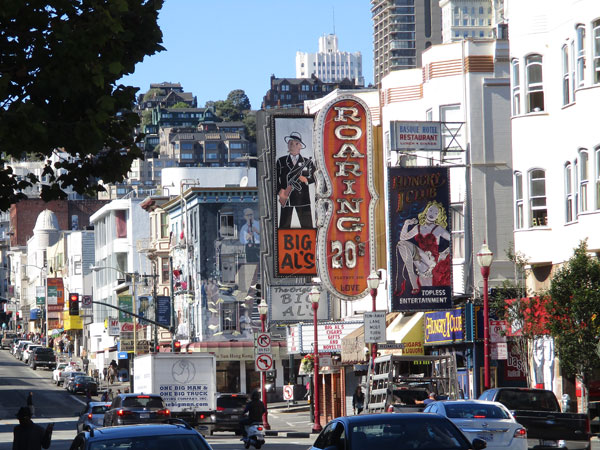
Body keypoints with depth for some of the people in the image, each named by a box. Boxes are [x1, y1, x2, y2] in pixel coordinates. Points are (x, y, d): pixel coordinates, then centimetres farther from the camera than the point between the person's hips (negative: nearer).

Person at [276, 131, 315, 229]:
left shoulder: (307, 162, 9)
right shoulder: (281, 161, 8)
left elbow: (313, 177, 6)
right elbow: (276, 179, 5)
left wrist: (306, 180, -14)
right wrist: (280, 191, -10)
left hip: (302, 198, 0)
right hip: (286, 197, 0)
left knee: (307, 226, -1)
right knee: (284, 226, 0)